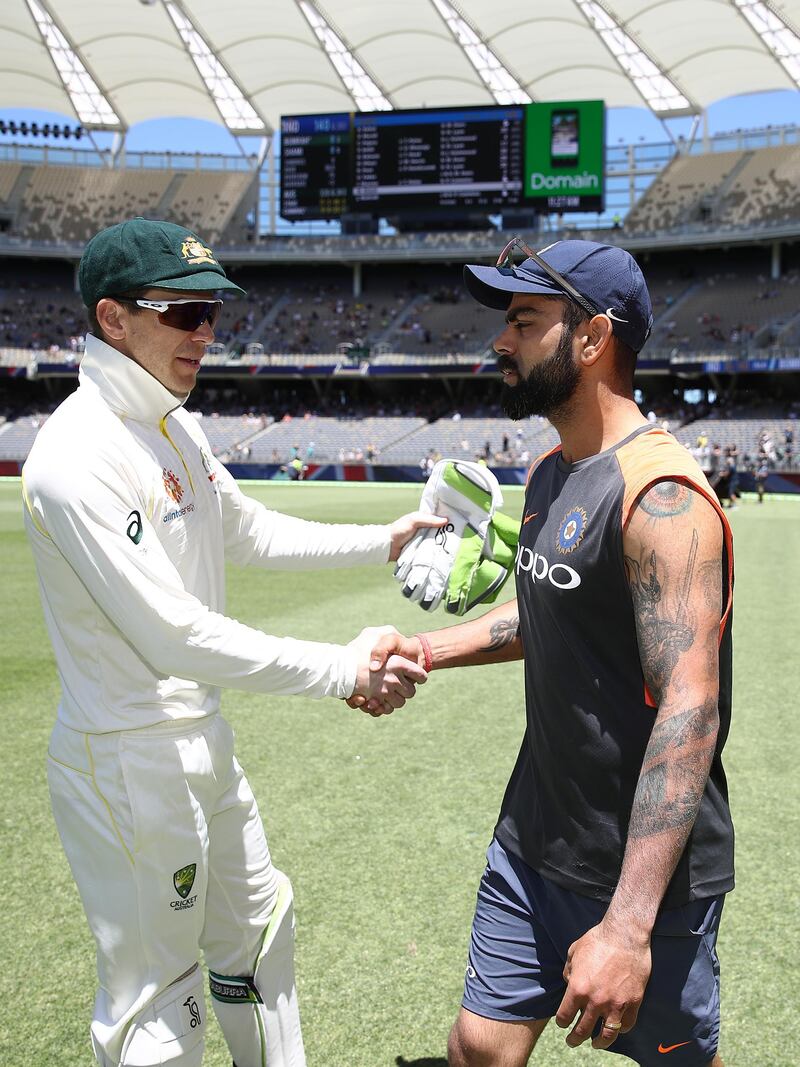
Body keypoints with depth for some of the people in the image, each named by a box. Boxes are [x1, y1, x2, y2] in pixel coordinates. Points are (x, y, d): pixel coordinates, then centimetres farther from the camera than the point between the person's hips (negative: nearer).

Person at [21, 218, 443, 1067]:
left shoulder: (176, 428, 6)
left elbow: (251, 533, 20)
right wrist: (343, 671, -26)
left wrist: (384, 541, 12)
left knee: (256, 926, 25)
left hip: (203, 739, 10)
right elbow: (177, 639, -29)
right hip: (130, 762, -9)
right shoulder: (77, 456, -24)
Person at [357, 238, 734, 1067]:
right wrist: (429, 650, 6)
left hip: (643, 870, -8)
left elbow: (689, 711, -28)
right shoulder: (549, 473, 6)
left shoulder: (659, 495, -23)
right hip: (532, 842, 8)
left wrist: (628, 925, -32)